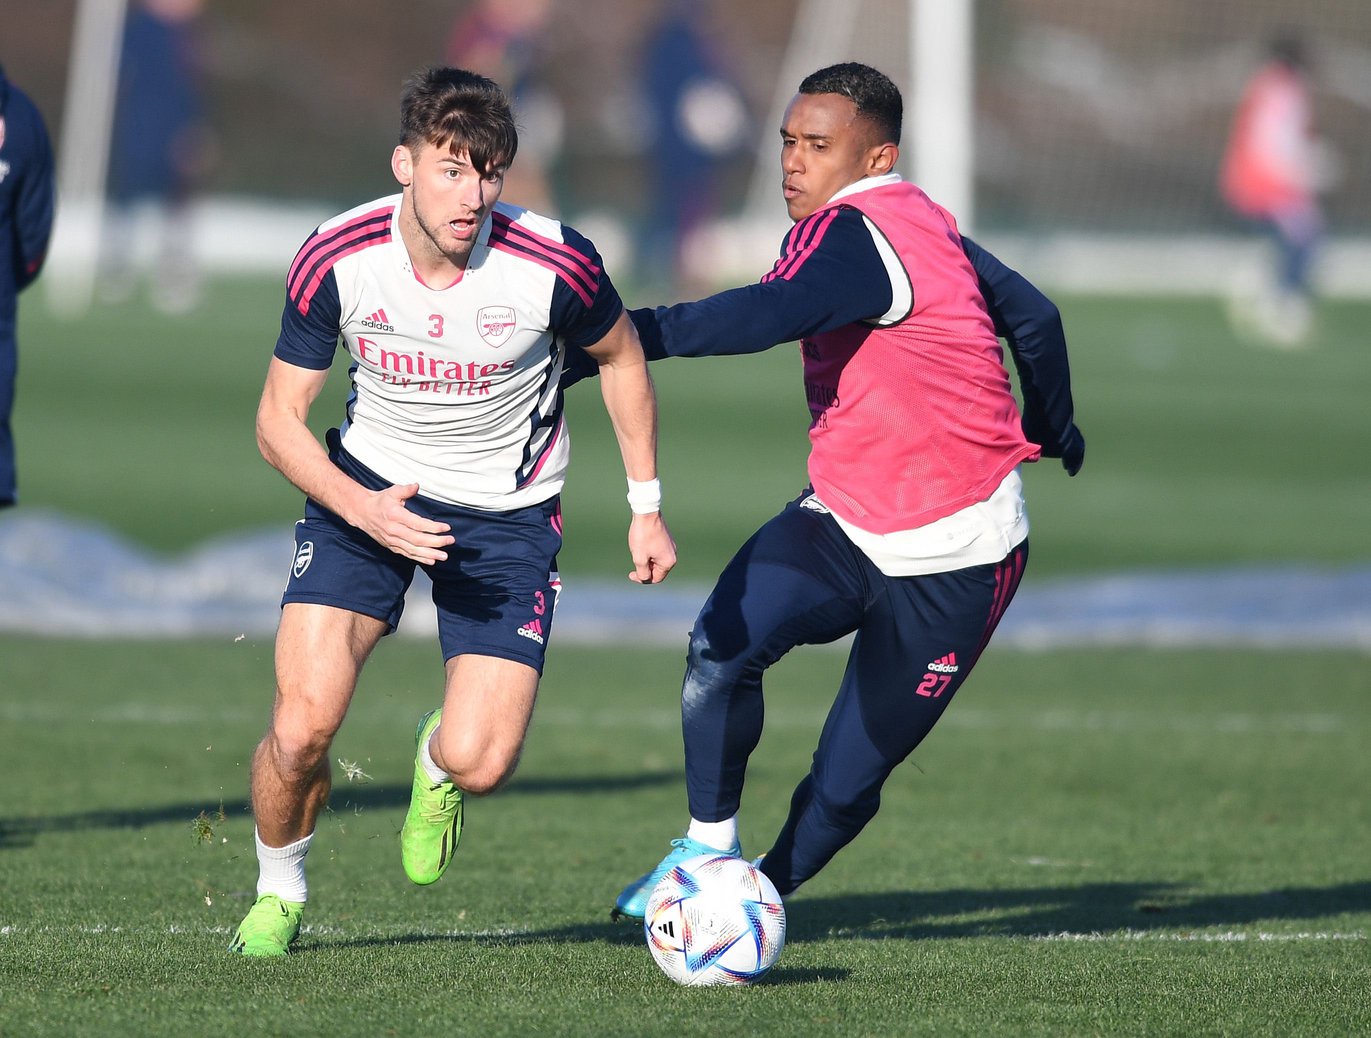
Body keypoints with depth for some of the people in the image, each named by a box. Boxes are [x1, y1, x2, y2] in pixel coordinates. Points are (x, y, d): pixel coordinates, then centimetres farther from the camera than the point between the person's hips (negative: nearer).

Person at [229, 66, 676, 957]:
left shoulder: (555, 264, -22)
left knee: (482, 765, -15)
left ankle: (438, 757, 25)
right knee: (302, 726, -16)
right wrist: (363, 511, -25)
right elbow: (280, 422, -8)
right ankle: (278, 897, 15)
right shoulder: (335, 261, -19)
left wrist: (647, 507, 4)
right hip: (369, 487, 1)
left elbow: (620, 357, 1)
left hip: (508, 513, 0)